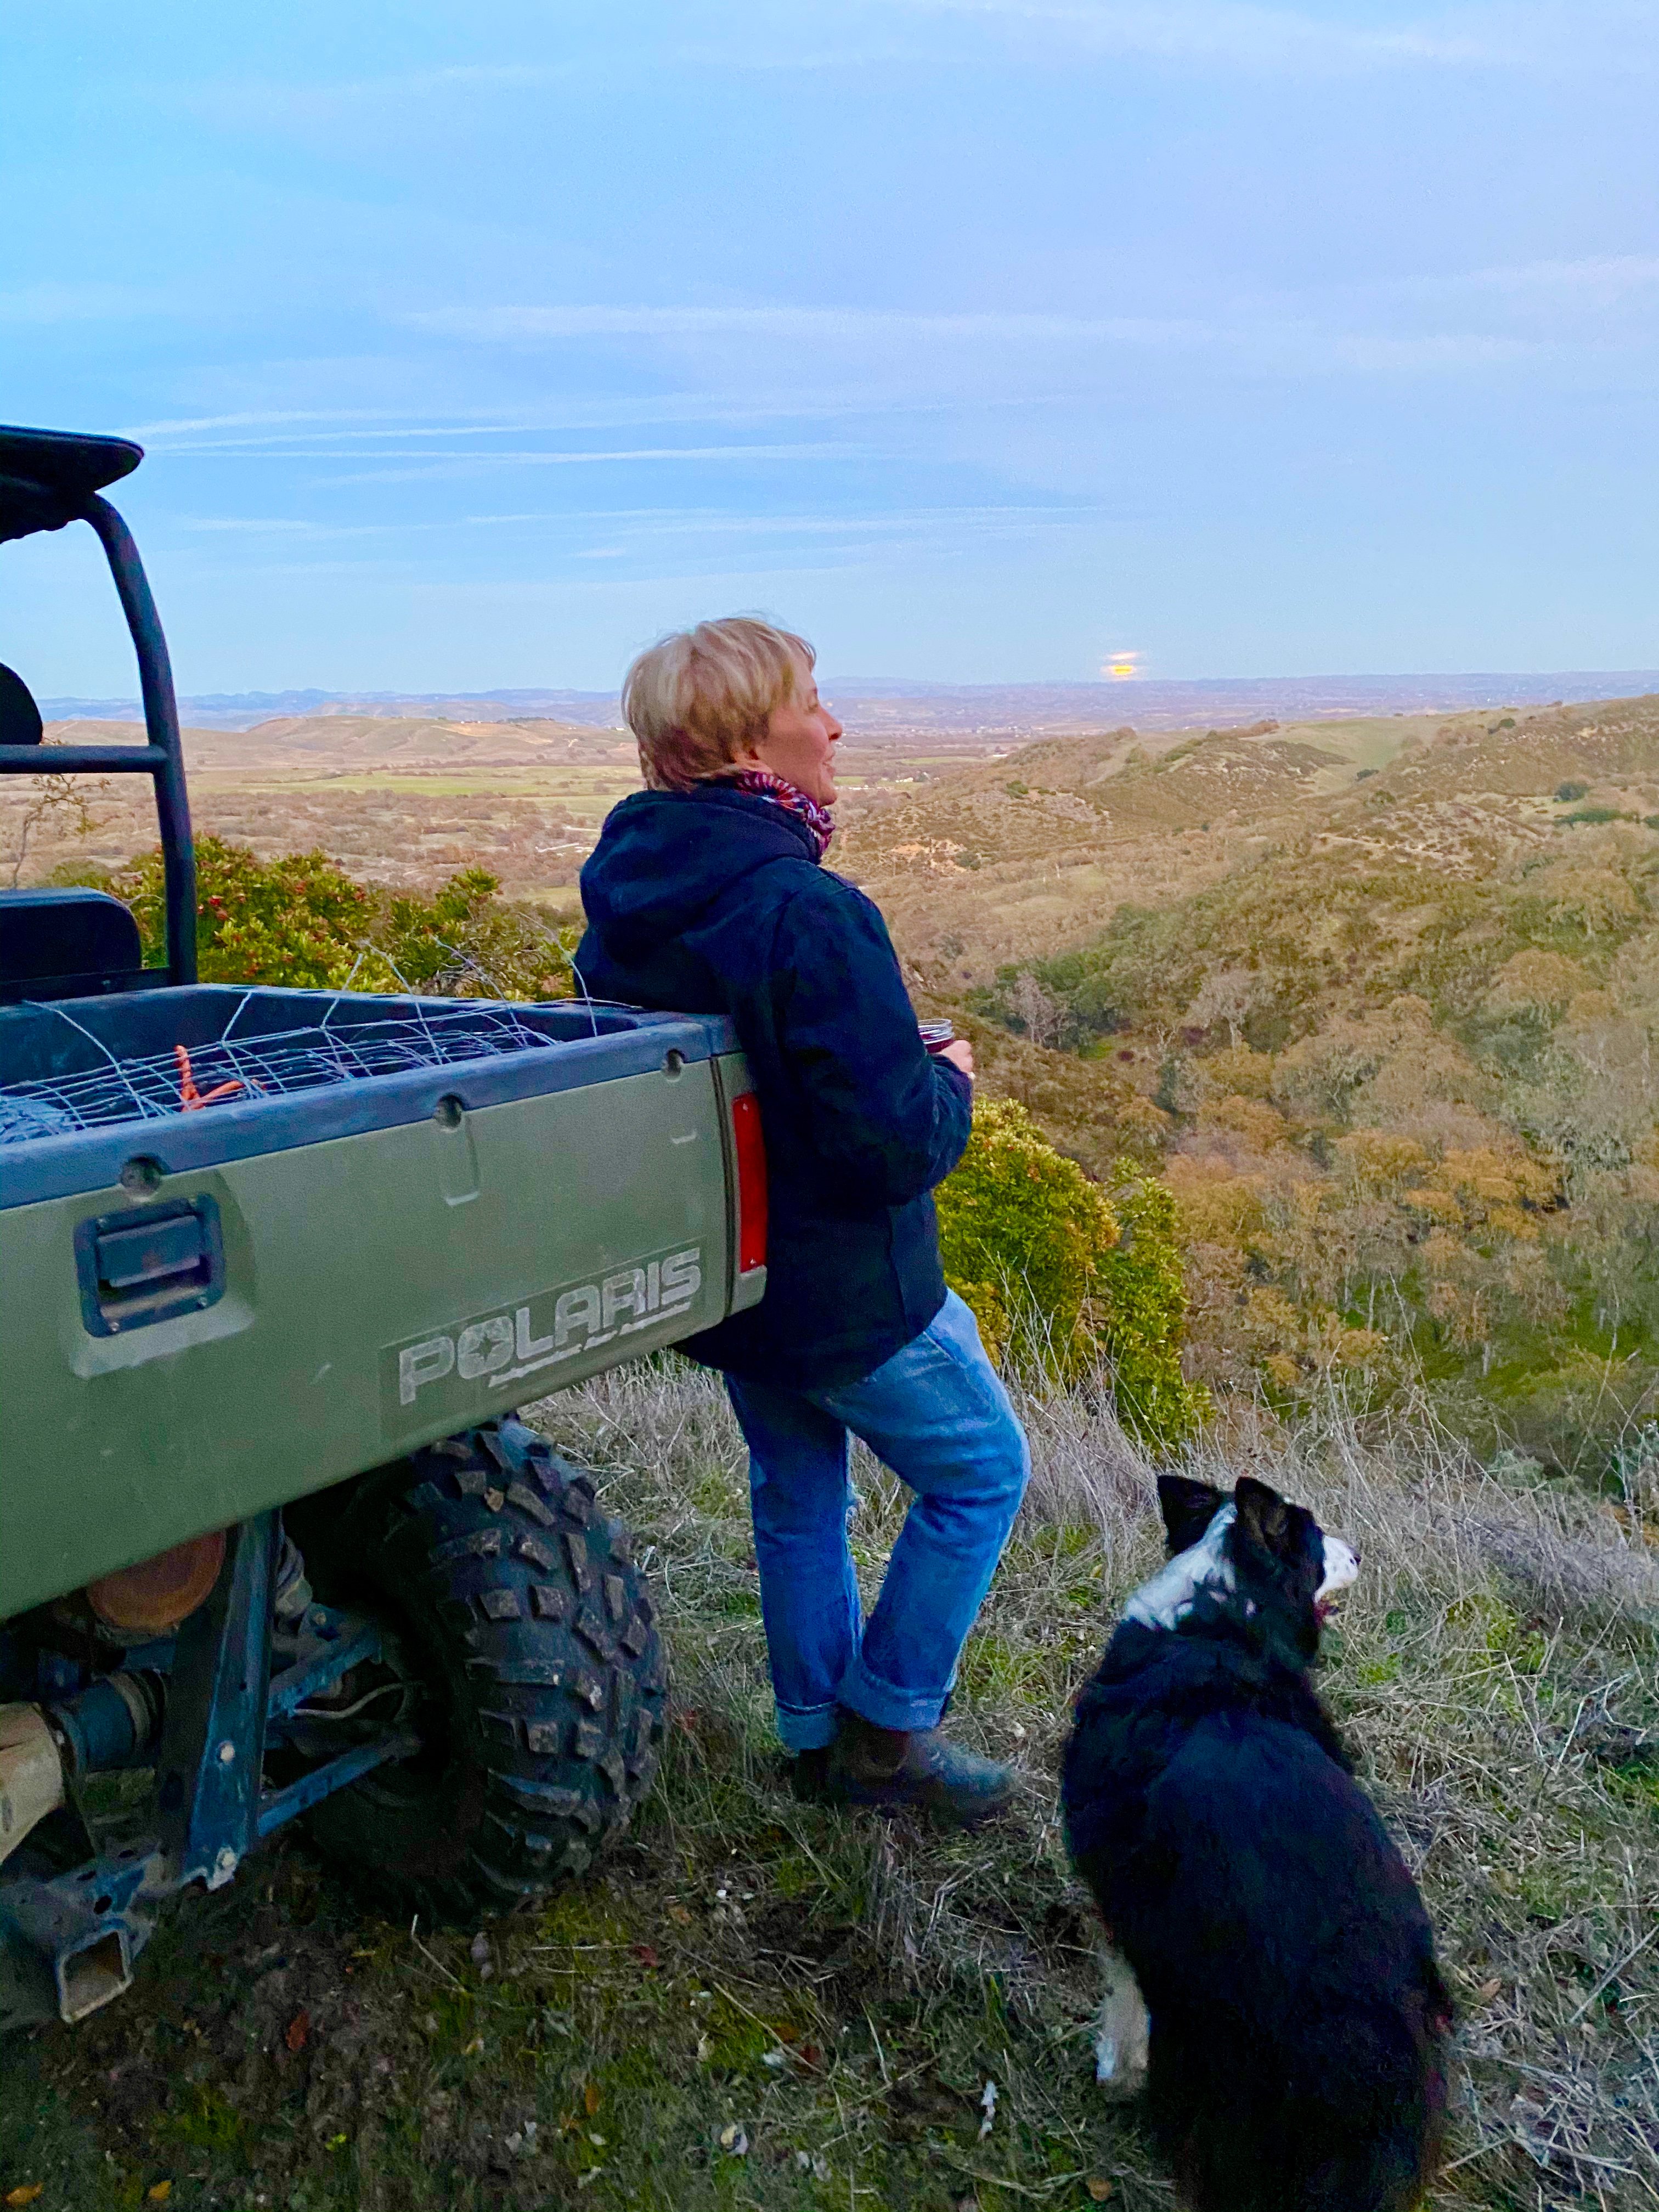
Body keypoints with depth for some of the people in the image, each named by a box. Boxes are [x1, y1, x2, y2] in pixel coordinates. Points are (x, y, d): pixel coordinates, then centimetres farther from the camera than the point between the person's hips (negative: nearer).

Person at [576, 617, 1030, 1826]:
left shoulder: (625, 893, -1)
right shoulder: (809, 913, -29)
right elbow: (898, 1145, -29)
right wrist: (950, 1083, -6)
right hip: (844, 1290, -8)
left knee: (796, 1496, 23)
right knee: (981, 1471, 14)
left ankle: (820, 1737, 36)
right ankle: (890, 1722, 21)